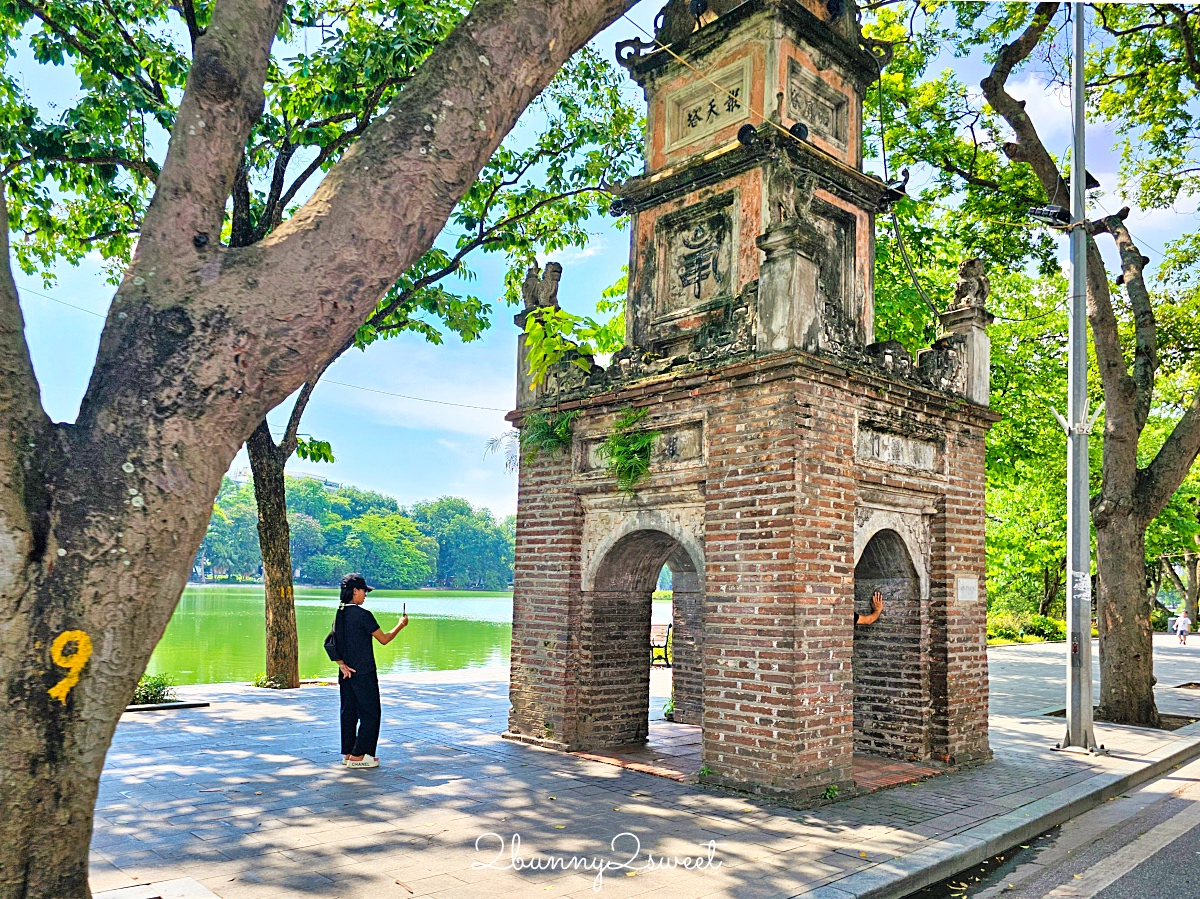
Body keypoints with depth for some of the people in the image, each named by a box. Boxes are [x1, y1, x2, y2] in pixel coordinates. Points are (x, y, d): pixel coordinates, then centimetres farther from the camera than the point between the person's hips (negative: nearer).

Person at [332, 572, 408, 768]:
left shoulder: (340, 614, 8)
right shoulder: (362, 614, -15)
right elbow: (384, 639, -10)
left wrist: (341, 663, -1)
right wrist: (401, 625, 4)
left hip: (347, 673, 8)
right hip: (364, 674, -8)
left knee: (348, 713, 13)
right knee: (370, 713, 0)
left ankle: (348, 754, 18)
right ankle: (358, 756, 1)